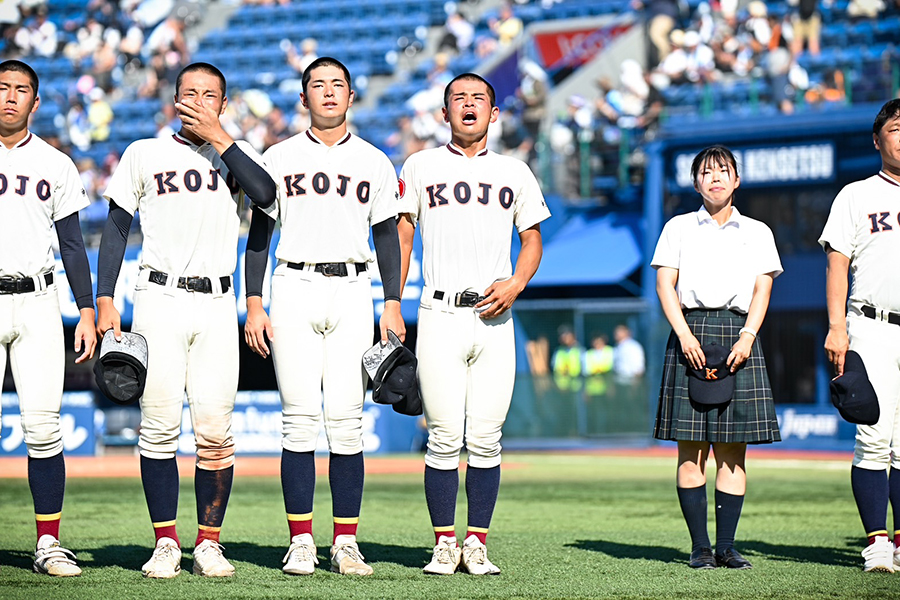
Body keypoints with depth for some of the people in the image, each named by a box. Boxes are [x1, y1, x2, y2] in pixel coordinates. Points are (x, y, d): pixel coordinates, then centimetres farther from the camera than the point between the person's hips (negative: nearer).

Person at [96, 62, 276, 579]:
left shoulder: (238, 157, 13)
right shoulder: (145, 154, 11)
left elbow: (265, 192, -10)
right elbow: (116, 228, 10)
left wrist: (219, 137, -8)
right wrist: (105, 300, 0)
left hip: (216, 305, 1)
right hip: (159, 300, -1)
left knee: (215, 429, -5)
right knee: (159, 425, -5)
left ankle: (209, 544, 5)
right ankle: (166, 543, 3)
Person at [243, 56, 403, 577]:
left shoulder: (374, 162, 11)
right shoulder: (280, 158, 8)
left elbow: (387, 236, 12)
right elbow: (259, 233, 8)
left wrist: (393, 304, 3)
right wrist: (254, 305, -1)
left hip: (352, 292, 1)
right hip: (295, 290, -1)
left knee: (347, 423, -3)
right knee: (300, 421, -5)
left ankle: (346, 543, 2)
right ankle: (301, 542, 0)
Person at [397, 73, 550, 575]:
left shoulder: (515, 172, 13)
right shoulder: (421, 167, 8)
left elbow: (532, 238, 17)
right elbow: (401, 237, 8)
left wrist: (516, 282, -3)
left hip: (494, 319, 2)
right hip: (440, 317, -2)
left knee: (486, 439, 0)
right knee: (445, 437, -5)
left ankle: (477, 544, 7)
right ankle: (444, 544, 4)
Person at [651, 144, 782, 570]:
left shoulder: (757, 232, 16)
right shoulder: (679, 228, 13)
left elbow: (762, 289, 7)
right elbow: (665, 283, 4)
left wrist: (748, 336, -9)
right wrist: (684, 334, -10)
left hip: (737, 333, 1)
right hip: (691, 333, -1)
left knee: (733, 448, -2)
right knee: (691, 448, -4)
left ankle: (726, 545, 0)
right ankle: (699, 546, -2)